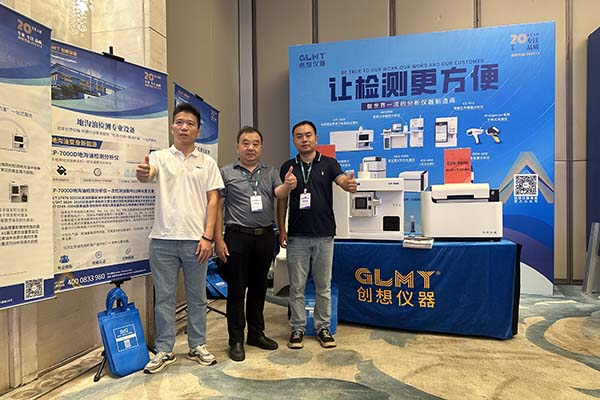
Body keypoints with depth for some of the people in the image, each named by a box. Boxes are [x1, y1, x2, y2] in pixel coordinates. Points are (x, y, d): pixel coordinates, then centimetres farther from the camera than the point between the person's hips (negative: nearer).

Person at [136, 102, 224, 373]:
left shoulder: (207, 163, 7)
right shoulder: (159, 157, 4)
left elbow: (213, 201, 2)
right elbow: (147, 174, -18)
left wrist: (207, 237, -6)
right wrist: (142, 173, -44)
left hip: (195, 240, 1)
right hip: (163, 239, 0)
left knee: (197, 297, 11)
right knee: (164, 297, 9)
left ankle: (198, 346, 27)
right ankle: (164, 351, 24)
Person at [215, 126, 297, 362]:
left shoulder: (270, 172, 10)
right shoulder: (226, 172, 2)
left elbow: (279, 194, -6)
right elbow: (218, 207, -1)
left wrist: (288, 186, -30)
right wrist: (218, 239, -8)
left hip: (265, 236, 3)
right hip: (237, 237, -3)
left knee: (259, 288, 14)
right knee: (236, 289, 4)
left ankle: (256, 333, 30)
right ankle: (236, 340, 17)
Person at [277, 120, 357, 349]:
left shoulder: (328, 164, 3)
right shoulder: (288, 167, 5)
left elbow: (343, 180, -16)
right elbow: (282, 201, 5)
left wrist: (349, 184, -41)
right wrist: (282, 230, -3)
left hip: (324, 235, 0)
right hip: (297, 236, 0)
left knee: (323, 286, 11)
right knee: (297, 286, 8)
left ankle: (323, 327, 26)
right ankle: (297, 328, 22)